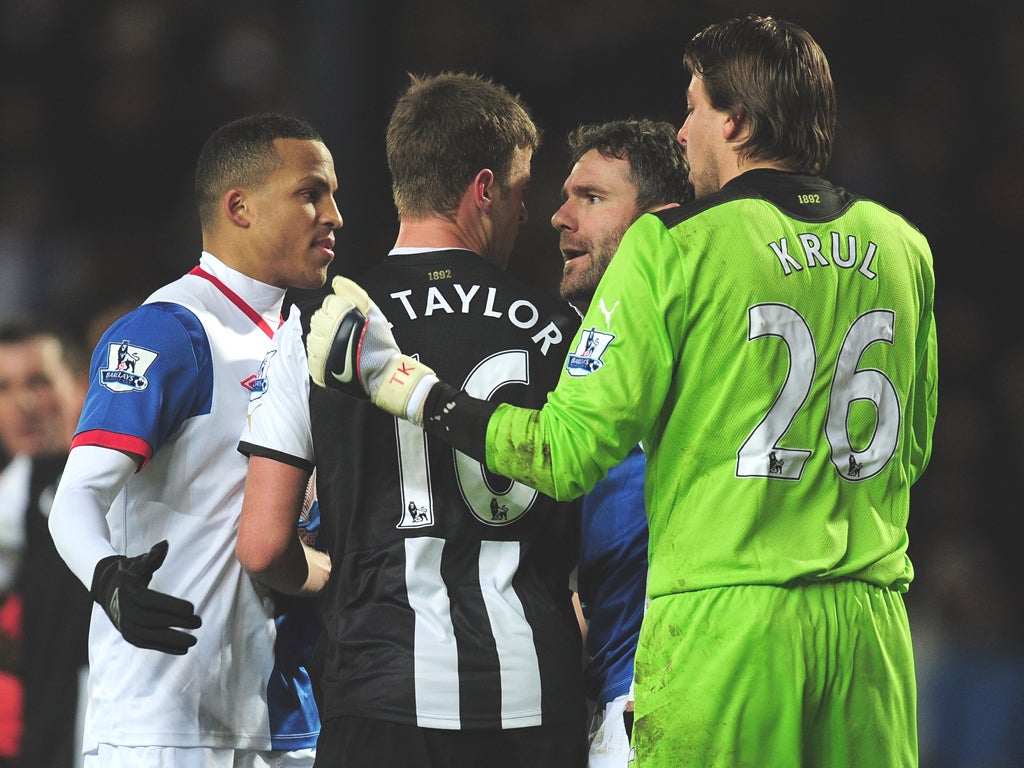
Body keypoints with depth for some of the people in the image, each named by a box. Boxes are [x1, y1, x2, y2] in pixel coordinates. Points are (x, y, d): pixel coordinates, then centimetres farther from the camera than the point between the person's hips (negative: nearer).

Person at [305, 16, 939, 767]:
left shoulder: (673, 246, -7)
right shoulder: (905, 248, 8)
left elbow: (570, 452, -7)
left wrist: (396, 381, 2)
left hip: (724, 616, -4)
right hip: (870, 619, 5)